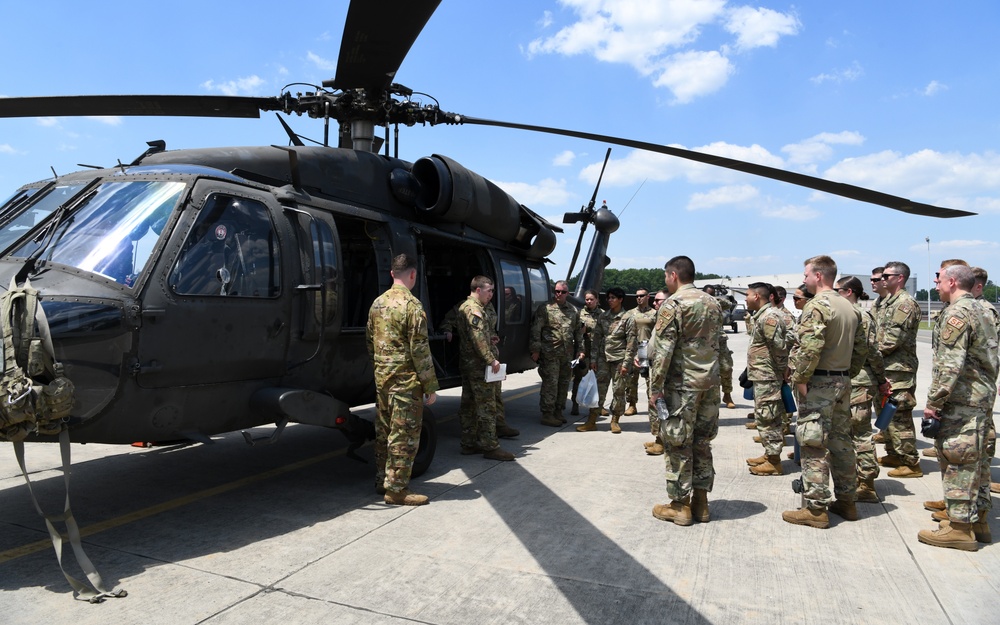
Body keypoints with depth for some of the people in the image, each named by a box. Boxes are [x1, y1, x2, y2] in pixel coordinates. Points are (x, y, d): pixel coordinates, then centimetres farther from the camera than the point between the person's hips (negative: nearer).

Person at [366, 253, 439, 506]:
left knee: (384, 430, 17)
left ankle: (382, 480, 28)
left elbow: (370, 341, 16)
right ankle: (396, 489, 6)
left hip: (382, 378, 8)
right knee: (404, 435, 0)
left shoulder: (378, 302, 9)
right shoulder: (412, 305, -15)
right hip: (405, 381, -8)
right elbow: (420, 350, -16)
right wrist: (430, 386, -11)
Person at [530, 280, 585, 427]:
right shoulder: (544, 309, -4)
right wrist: (535, 350, -11)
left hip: (568, 354, 6)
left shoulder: (573, 310, 13)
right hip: (550, 353, -6)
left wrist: (580, 349, 13)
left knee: (564, 383, 11)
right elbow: (535, 330, -6)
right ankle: (547, 414, 3)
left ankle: (558, 411, 24)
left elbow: (578, 332, 19)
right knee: (550, 383, -5)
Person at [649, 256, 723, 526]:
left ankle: (680, 505, 10)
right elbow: (715, 343, 16)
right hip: (710, 382, 7)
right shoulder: (713, 304, 12)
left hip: (681, 383, -7)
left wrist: (656, 387, -12)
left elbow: (663, 350, -16)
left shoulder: (673, 304, -12)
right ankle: (700, 501, 21)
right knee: (702, 443, 14)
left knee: (678, 444, 2)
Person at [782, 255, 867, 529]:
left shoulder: (817, 305, -15)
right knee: (841, 440, 16)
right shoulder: (850, 307, 13)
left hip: (819, 383, -9)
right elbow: (861, 347, 17)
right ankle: (846, 501, 25)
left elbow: (810, 348, -25)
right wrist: (848, 373, 19)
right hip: (843, 382, 9)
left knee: (813, 445, -4)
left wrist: (799, 378, -16)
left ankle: (815, 508, 1)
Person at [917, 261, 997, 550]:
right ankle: (977, 517, 28)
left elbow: (949, 366, -23)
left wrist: (933, 402, -17)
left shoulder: (956, 314, -16)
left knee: (958, 461, -4)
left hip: (962, 401, -10)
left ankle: (960, 527, 3)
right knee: (969, 460, 18)